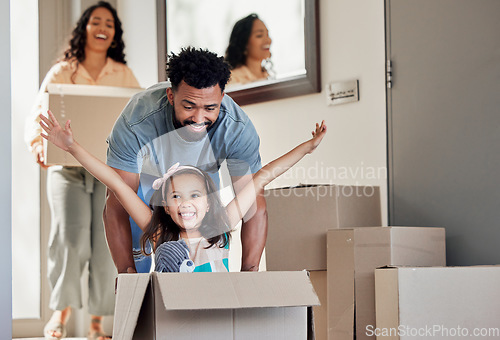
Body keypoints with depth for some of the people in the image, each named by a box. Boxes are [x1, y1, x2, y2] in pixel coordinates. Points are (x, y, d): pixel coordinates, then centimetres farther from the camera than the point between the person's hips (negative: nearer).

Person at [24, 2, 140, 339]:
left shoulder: (124, 75, 13)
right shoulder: (61, 73, 9)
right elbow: (37, 116, 5)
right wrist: (39, 145, -15)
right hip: (68, 167, -1)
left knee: (106, 245, -6)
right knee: (71, 238, -15)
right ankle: (61, 310, 3)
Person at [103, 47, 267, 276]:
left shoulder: (238, 129, -36)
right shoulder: (136, 123, -42)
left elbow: (255, 205, -33)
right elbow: (116, 205, -38)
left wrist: (249, 271, -46)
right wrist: (126, 270, -50)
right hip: (145, 177, -1)